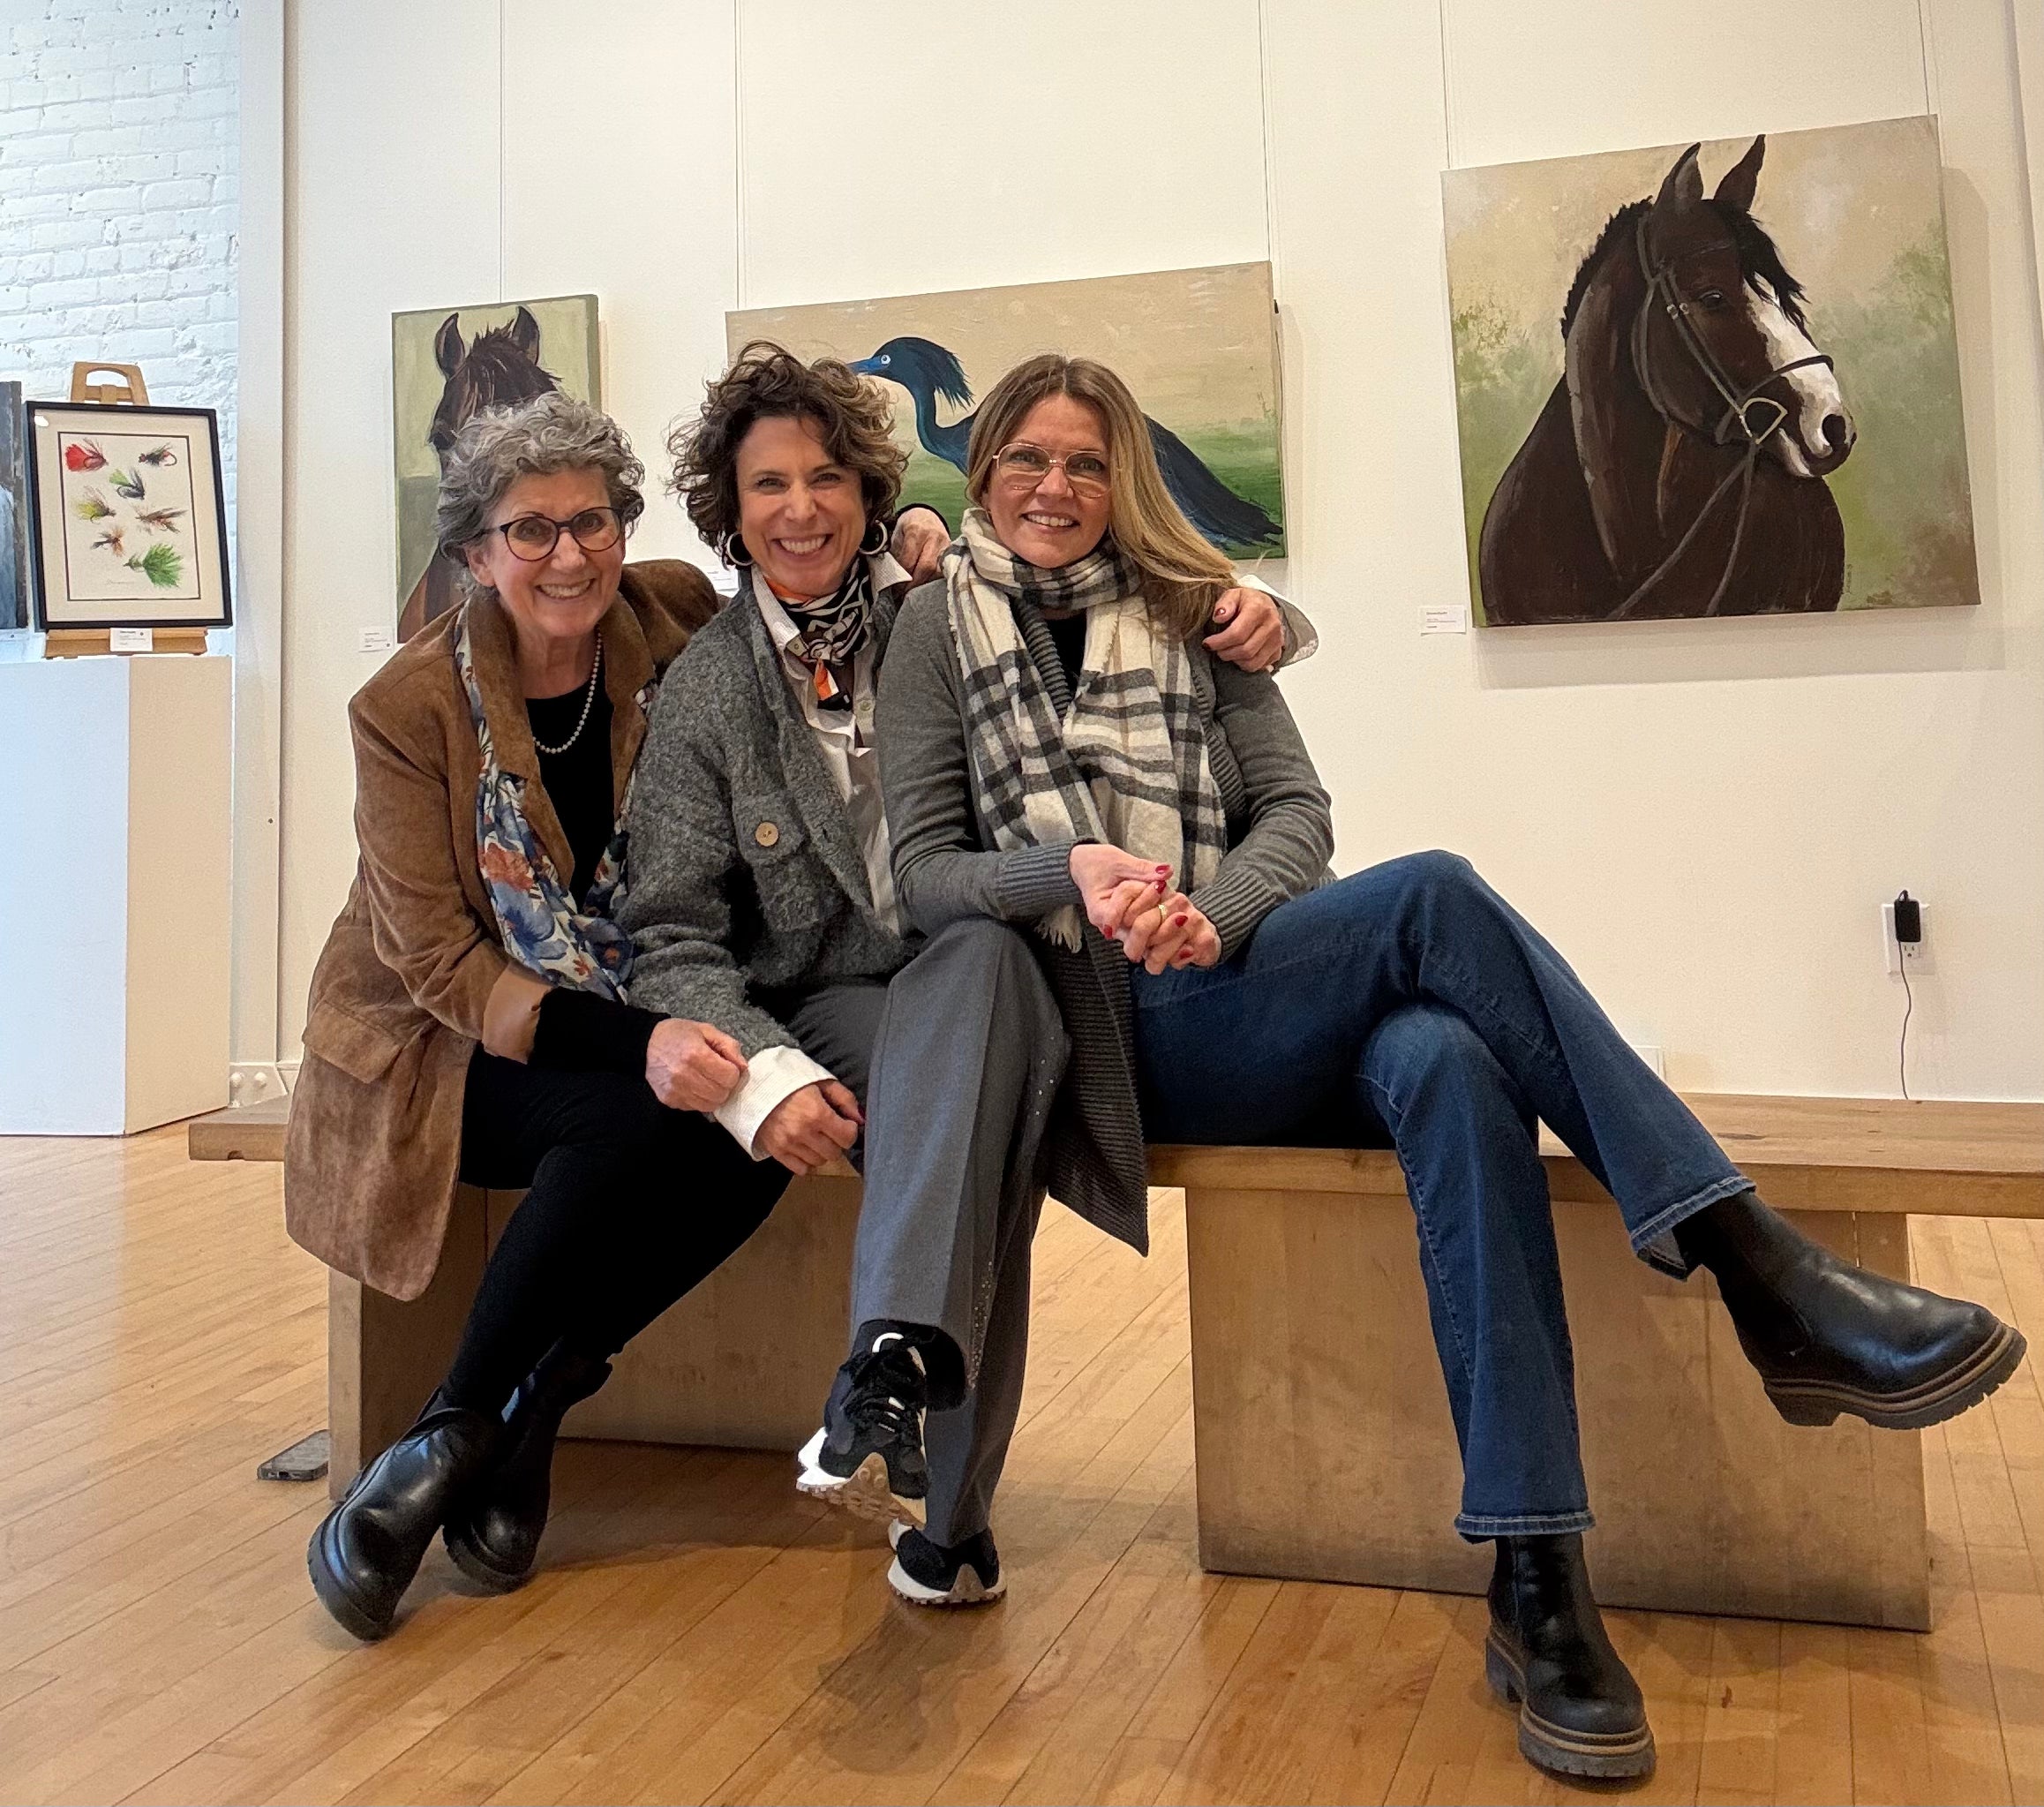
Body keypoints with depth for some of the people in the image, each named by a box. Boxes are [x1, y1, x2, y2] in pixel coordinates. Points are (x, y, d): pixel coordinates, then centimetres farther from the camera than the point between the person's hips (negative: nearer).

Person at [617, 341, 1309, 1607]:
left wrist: (1244, 610, -7)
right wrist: (766, 1075, -20)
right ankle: (945, 1508, -37)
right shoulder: (705, 696, 3)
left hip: (995, 973, 1)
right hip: (833, 1008, -1)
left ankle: (891, 1372, -41)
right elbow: (673, 935, -2)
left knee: (976, 962, -36)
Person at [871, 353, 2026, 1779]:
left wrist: (1209, 916, -13)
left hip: (1245, 1005, 3)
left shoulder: (1188, 607, 17)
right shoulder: (942, 627, 10)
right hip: (1117, 1042, -3)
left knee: (1447, 1064, -33)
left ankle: (1539, 1581, -33)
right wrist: (1067, 871, -17)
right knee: (1433, 894, -29)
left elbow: (1297, 814, 8)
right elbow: (921, 876, 3)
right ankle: (1769, 1283, -27)